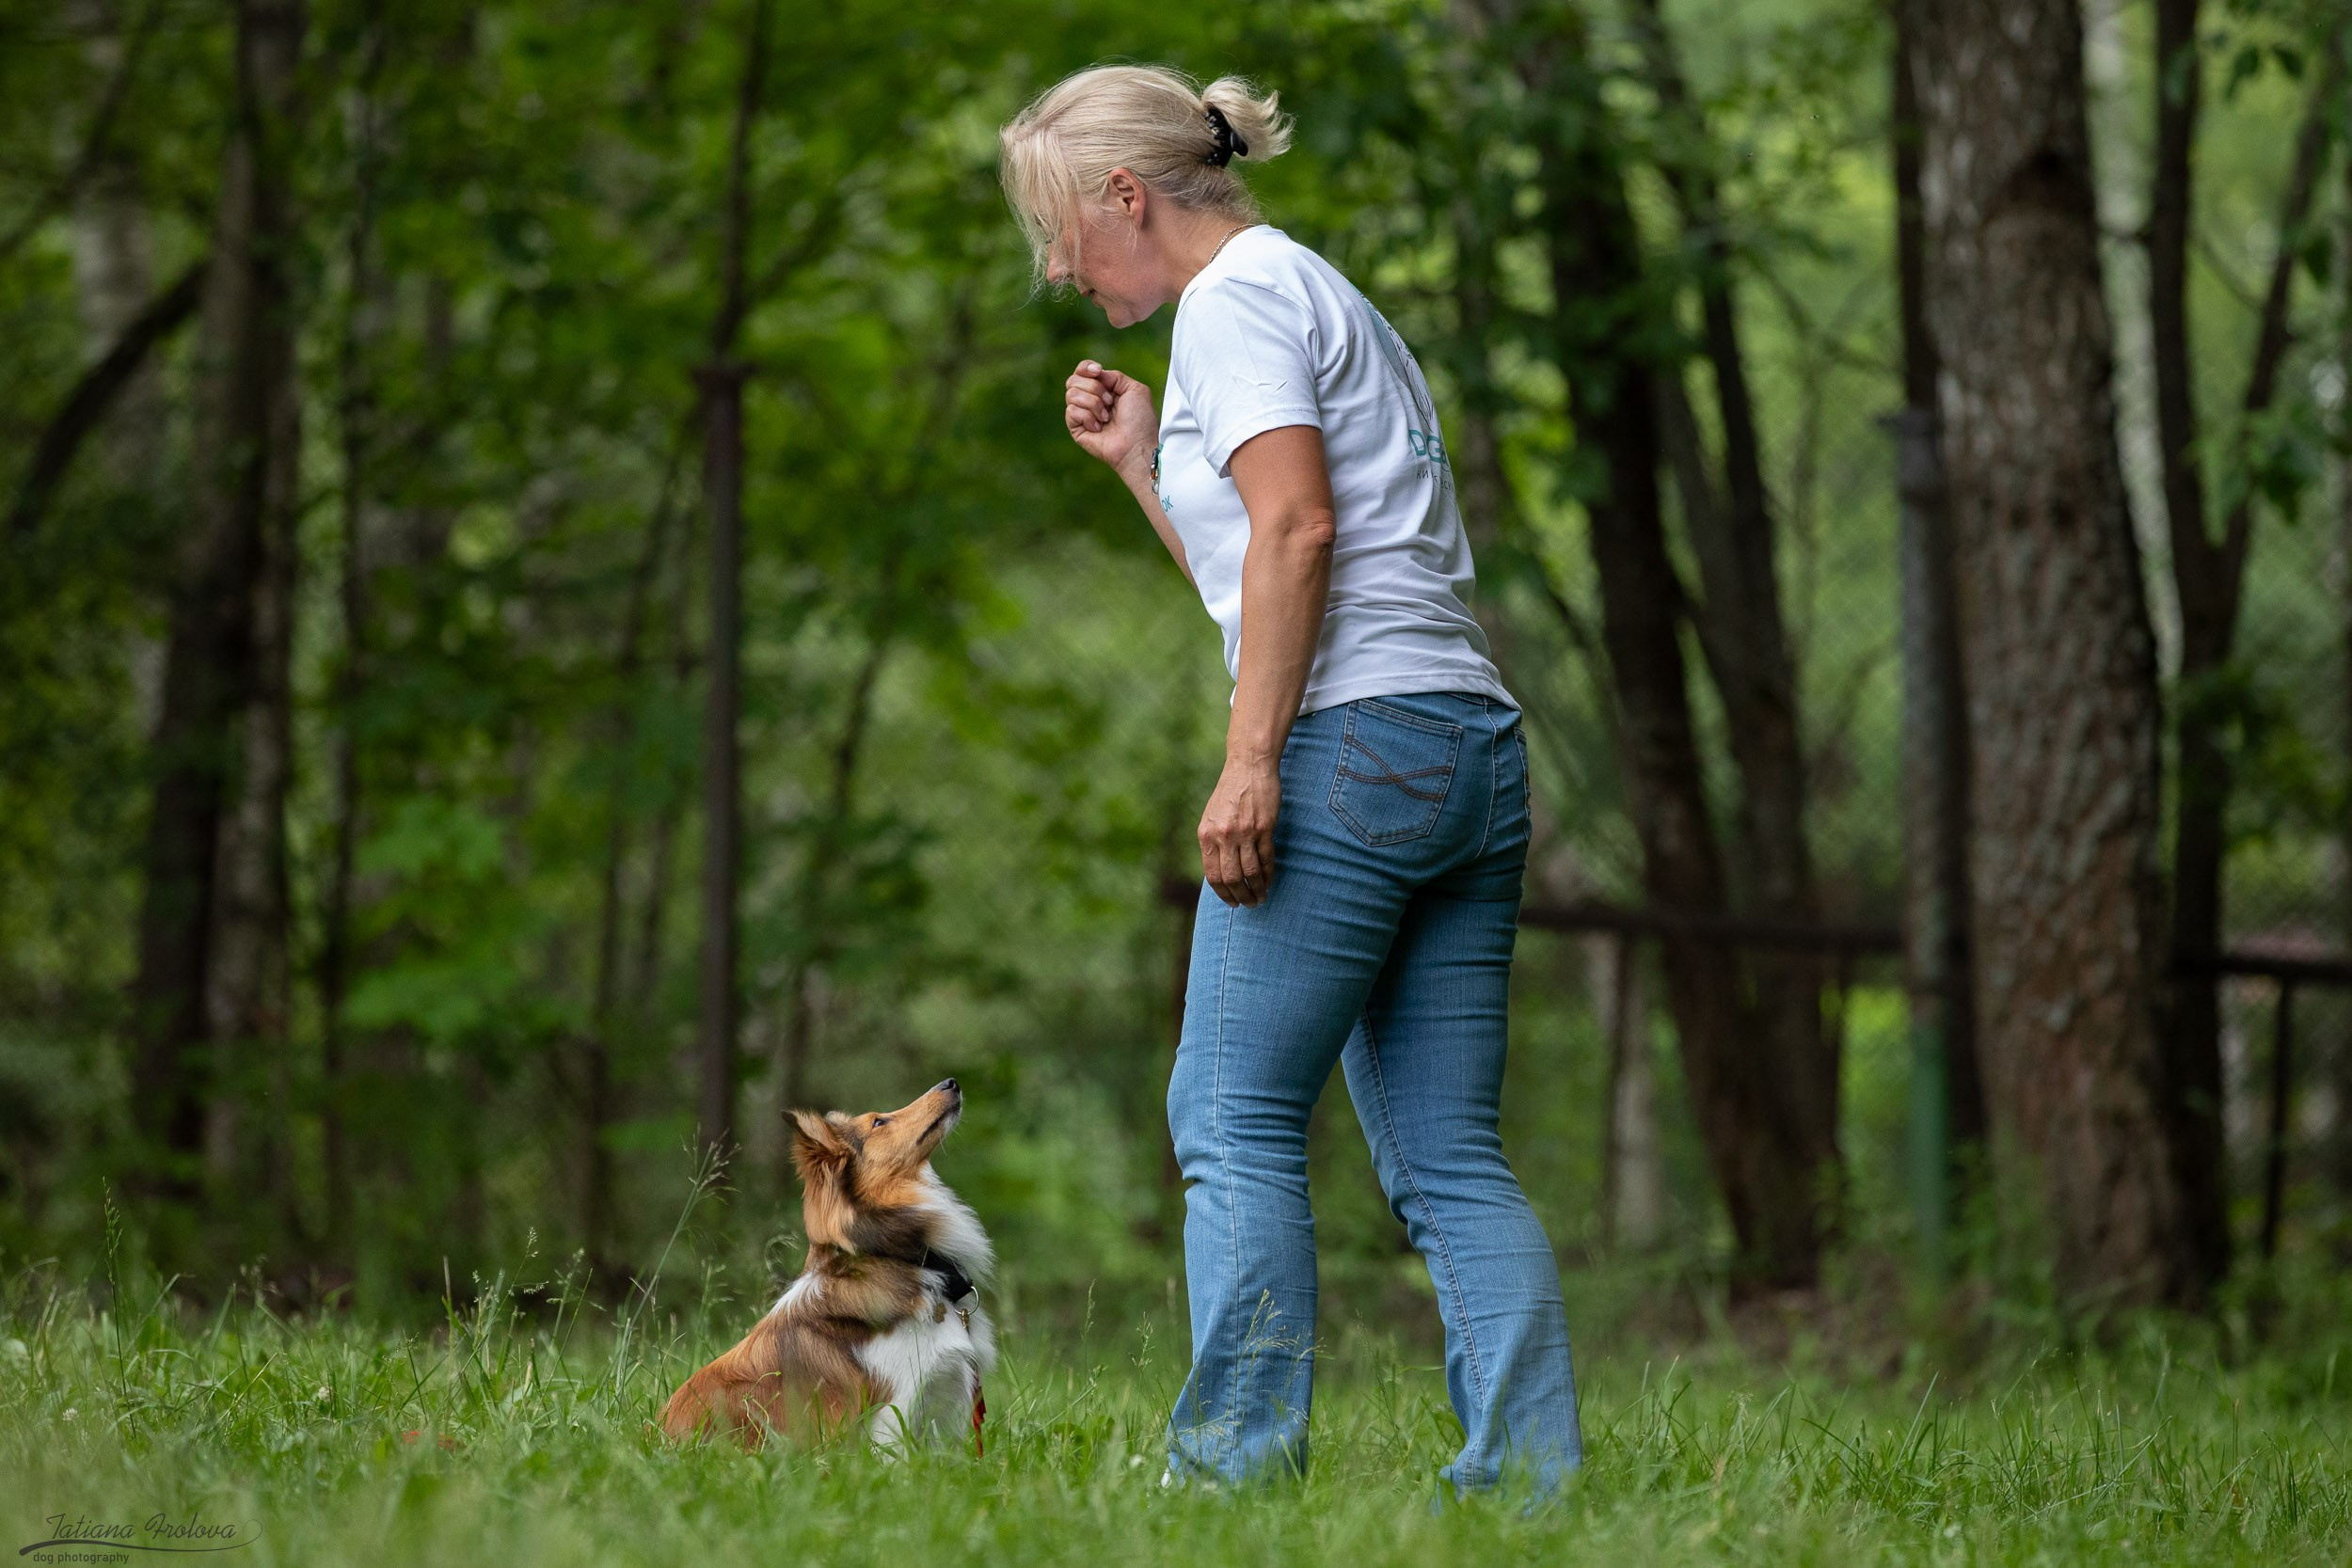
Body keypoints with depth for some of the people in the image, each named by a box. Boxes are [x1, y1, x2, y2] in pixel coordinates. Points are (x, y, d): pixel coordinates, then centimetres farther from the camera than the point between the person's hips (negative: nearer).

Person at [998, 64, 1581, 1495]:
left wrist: (1249, 763, -19)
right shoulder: (1328, 302, 27)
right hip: (1476, 749, 9)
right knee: (1451, 1157, 4)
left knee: (1237, 1121, -6)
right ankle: (1534, 1477, -3)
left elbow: (1297, 530, -16)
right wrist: (1138, 460, 24)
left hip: (1357, 738, -9)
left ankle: (1234, 1461, -8)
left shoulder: (1240, 297, -2)